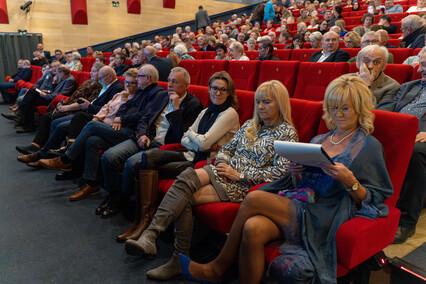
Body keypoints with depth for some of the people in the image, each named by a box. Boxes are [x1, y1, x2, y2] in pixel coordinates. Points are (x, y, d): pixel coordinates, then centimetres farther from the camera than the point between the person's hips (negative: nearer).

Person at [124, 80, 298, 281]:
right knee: (186, 176, -26)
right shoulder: (249, 124, 19)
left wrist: (239, 174, -14)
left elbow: (280, 172, -12)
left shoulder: (287, 133, -1)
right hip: (225, 172, 6)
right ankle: (149, 235, -26)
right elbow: (226, 149, 22)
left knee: (184, 198, -24)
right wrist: (222, 163, -3)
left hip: (243, 185, -5)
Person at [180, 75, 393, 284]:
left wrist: (349, 180, -18)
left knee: (254, 199, -22)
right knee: (253, 228, -27)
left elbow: (371, 199, 0)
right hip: (298, 207, 5)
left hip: (326, 218, -5)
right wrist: (295, 172, -3)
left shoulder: (368, 146, 3)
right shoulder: (319, 140, 19)